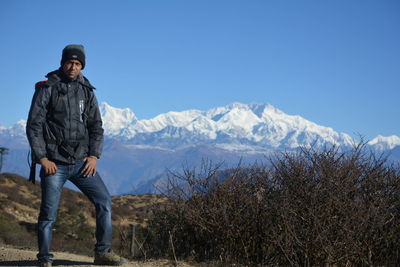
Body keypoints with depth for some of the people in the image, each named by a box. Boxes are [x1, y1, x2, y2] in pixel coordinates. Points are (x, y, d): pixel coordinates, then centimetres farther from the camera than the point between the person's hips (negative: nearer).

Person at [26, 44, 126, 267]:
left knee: (104, 201, -1)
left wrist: (94, 155, 1)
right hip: (54, 163, -4)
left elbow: (96, 126, 14)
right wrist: (42, 158, -12)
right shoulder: (47, 89, -3)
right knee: (48, 213, -4)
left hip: (81, 162, 4)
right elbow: (34, 125, -6)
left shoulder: (86, 91, 11)